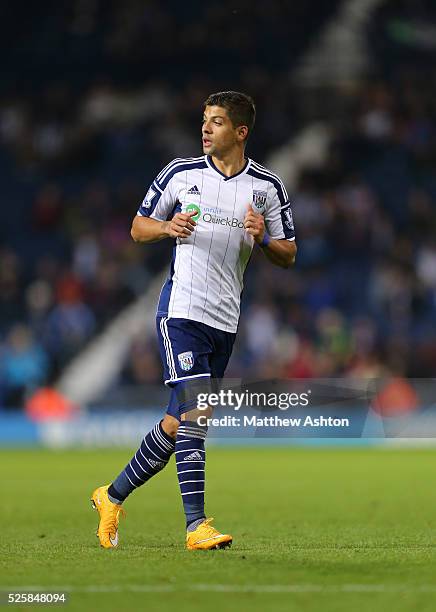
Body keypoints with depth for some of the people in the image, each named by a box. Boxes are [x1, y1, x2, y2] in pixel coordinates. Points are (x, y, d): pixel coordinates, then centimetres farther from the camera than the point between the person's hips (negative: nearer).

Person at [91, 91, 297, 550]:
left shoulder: (267, 187, 6)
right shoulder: (180, 173, 3)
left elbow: (288, 255, 10)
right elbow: (138, 228, 11)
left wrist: (263, 238, -11)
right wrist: (168, 227, -10)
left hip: (225, 320, 3)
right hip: (181, 309, -3)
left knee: (176, 424, 8)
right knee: (194, 412, -17)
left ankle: (113, 496, 26)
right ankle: (196, 525, -17)